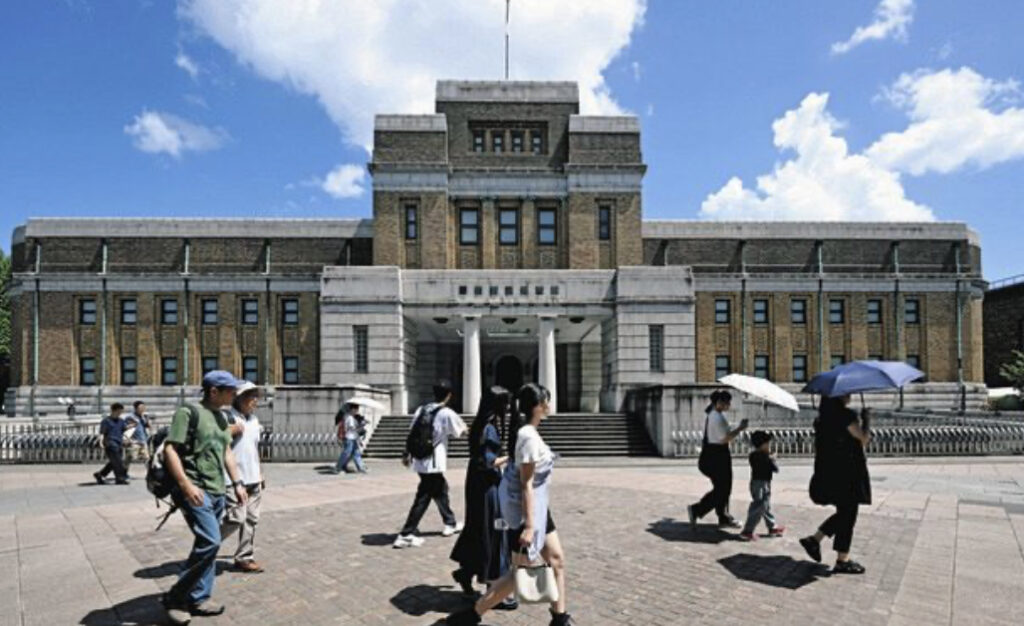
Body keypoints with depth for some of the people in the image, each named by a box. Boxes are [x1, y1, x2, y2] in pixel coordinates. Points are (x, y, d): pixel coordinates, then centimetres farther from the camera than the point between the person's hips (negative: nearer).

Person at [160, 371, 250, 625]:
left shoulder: (221, 417, 15)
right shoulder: (188, 412, -9)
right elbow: (170, 450, -15)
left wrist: (237, 482, 18)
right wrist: (186, 484, -23)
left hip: (217, 492, 8)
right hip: (195, 490, -8)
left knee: (208, 543, 11)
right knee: (210, 541, -14)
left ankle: (199, 599, 22)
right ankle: (175, 597, 2)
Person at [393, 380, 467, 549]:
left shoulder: (421, 409, 4)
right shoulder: (447, 414, -11)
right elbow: (462, 431, 3)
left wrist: (407, 455, 15)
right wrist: (461, 422, 24)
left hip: (420, 460, 7)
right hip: (433, 463, -7)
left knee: (441, 489, 22)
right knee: (423, 499, 2)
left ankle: (450, 524, 35)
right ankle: (405, 535, 4)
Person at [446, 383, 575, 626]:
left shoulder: (527, 431, 5)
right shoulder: (530, 437, -24)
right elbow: (526, 484, -24)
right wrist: (528, 525, -23)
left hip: (538, 508, 10)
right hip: (527, 510, -10)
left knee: (557, 559, 15)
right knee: (521, 572, 2)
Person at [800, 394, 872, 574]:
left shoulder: (823, 416, 8)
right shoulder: (846, 415, -17)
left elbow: (818, 447, 13)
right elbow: (864, 439, -16)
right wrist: (866, 419, -2)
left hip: (827, 472, 8)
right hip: (847, 473, -8)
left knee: (844, 513, 21)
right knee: (848, 515, 4)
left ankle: (814, 539, 18)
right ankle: (842, 560, 13)